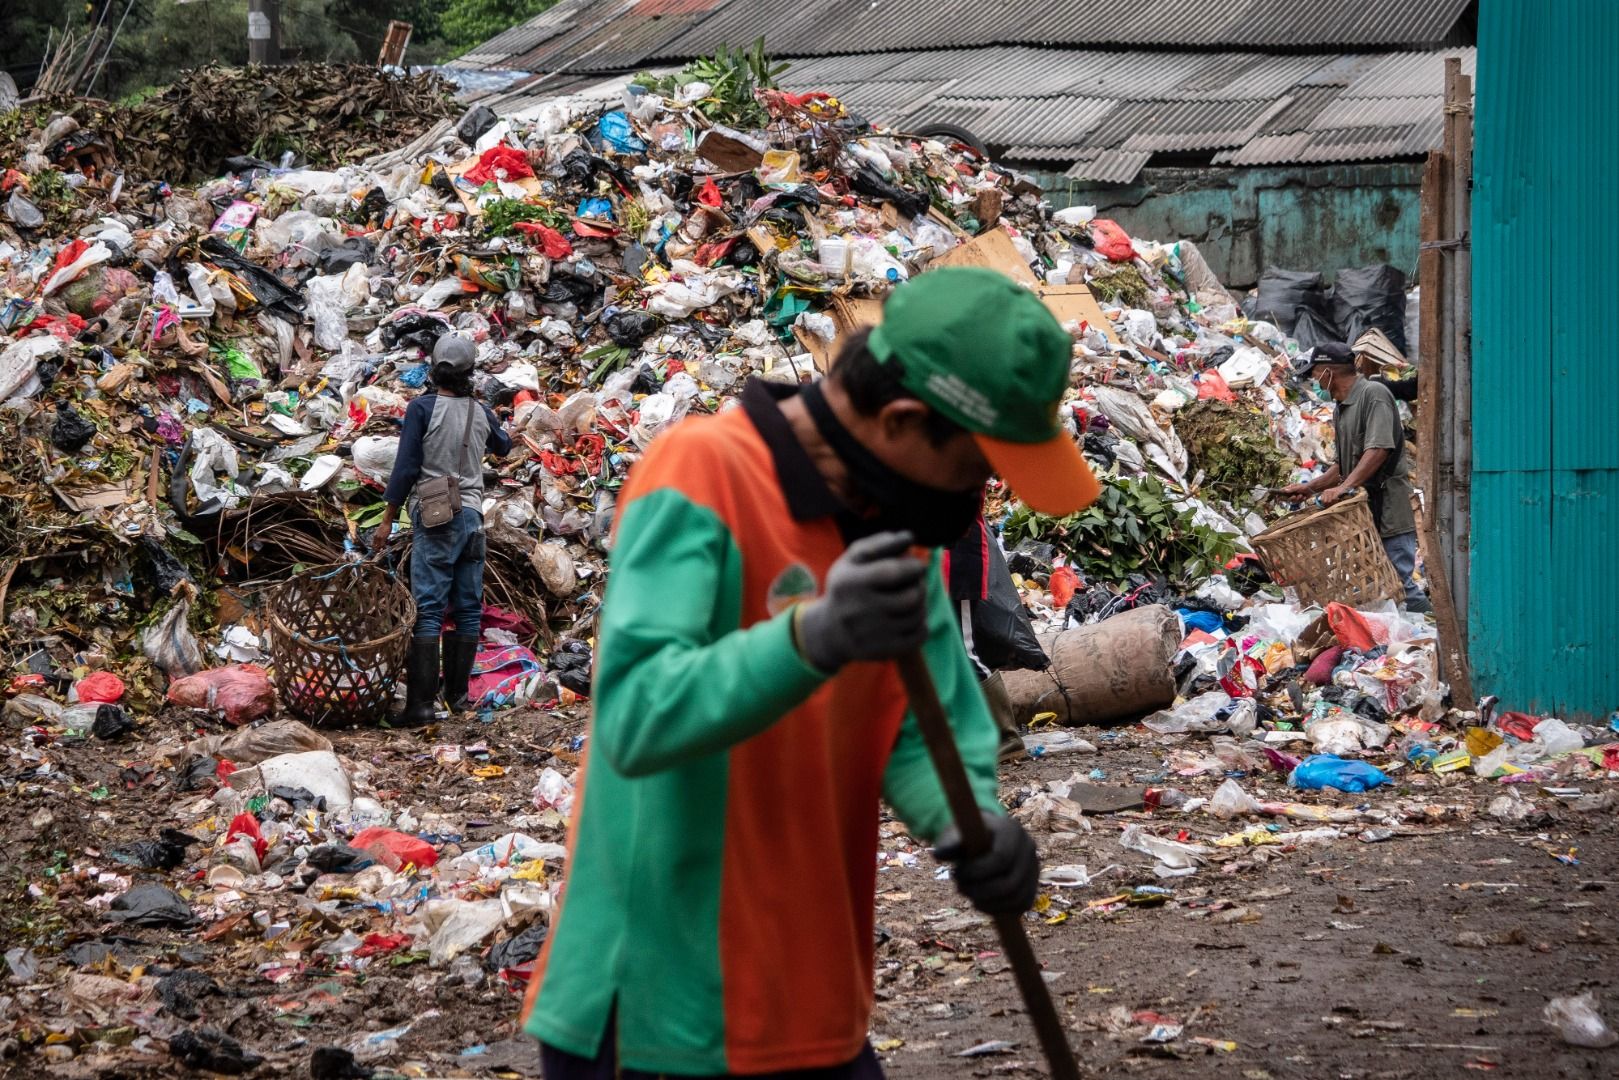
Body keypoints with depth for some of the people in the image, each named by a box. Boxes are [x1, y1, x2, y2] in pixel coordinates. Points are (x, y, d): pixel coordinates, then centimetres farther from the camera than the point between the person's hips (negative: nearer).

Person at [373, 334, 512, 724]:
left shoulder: (422, 409, -8)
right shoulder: (481, 413, 7)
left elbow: (406, 468, -10)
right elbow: (503, 445, 29)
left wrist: (387, 520, -3)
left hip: (436, 519, -4)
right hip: (473, 515, 4)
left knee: (428, 610, -8)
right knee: (467, 608, 11)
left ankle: (422, 702, -14)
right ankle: (457, 693, 17)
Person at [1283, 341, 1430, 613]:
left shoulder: (1373, 394, -9)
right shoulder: (1341, 409, 20)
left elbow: (1379, 450, -21)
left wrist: (1343, 487, -26)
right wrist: (1309, 487, 13)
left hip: (1387, 508, -9)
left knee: (1398, 582, -12)